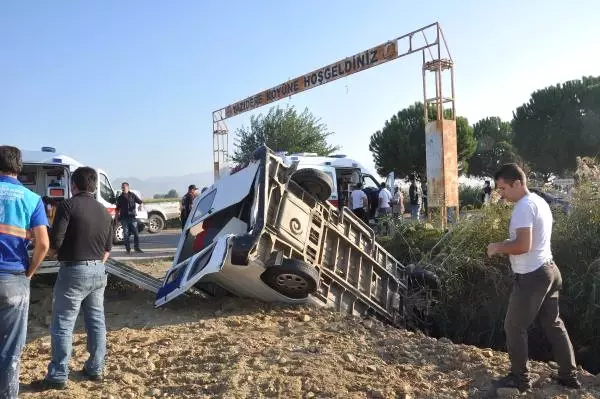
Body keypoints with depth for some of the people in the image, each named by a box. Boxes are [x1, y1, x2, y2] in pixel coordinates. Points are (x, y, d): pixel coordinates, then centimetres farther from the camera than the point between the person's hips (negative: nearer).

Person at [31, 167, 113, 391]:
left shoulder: (68, 206, -11)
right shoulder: (104, 211, 10)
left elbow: (55, 242, -16)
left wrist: (62, 252, 4)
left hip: (74, 271, -7)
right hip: (99, 271, 7)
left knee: (63, 324, 2)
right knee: (96, 321, 13)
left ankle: (58, 377, 7)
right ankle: (95, 369, 22)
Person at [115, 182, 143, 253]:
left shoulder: (132, 195, 7)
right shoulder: (120, 198, 12)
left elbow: (140, 201, 6)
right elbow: (118, 209, 17)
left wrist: (141, 205, -15)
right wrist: (117, 215, 5)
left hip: (132, 217, -1)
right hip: (124, 218, 1)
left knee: (136, 233, -2)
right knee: (126, 234, 1)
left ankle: (137, 247, 10)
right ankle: (128, 249, 9)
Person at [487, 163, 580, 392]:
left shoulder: (524, 206, -20)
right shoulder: (539, 201, 12)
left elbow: (523, 246, -28)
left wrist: (498, 247, -13)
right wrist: (506, 246, 11)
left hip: (531, 276, -10)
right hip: (547, 270, 10)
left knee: (514, 327, 4)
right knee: (553, 324, 18)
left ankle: (520, 378, 16)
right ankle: (569, 375, 28)